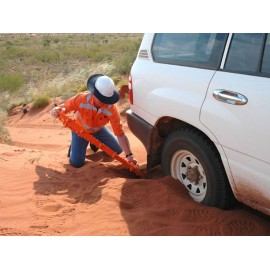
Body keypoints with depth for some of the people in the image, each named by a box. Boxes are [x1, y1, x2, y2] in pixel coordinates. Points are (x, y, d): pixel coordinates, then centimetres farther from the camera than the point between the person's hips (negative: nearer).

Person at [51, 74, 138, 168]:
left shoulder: (112, 108, -32)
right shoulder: (81, 99, -35)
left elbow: (120, 134, -30)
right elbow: (63, 107, -23)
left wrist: (129, 155, -38)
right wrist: (56, 110, -49)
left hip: (98, 130, 2)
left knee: (118, 150, 5)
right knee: (76, 163, -13)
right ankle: (75, 144, 20)